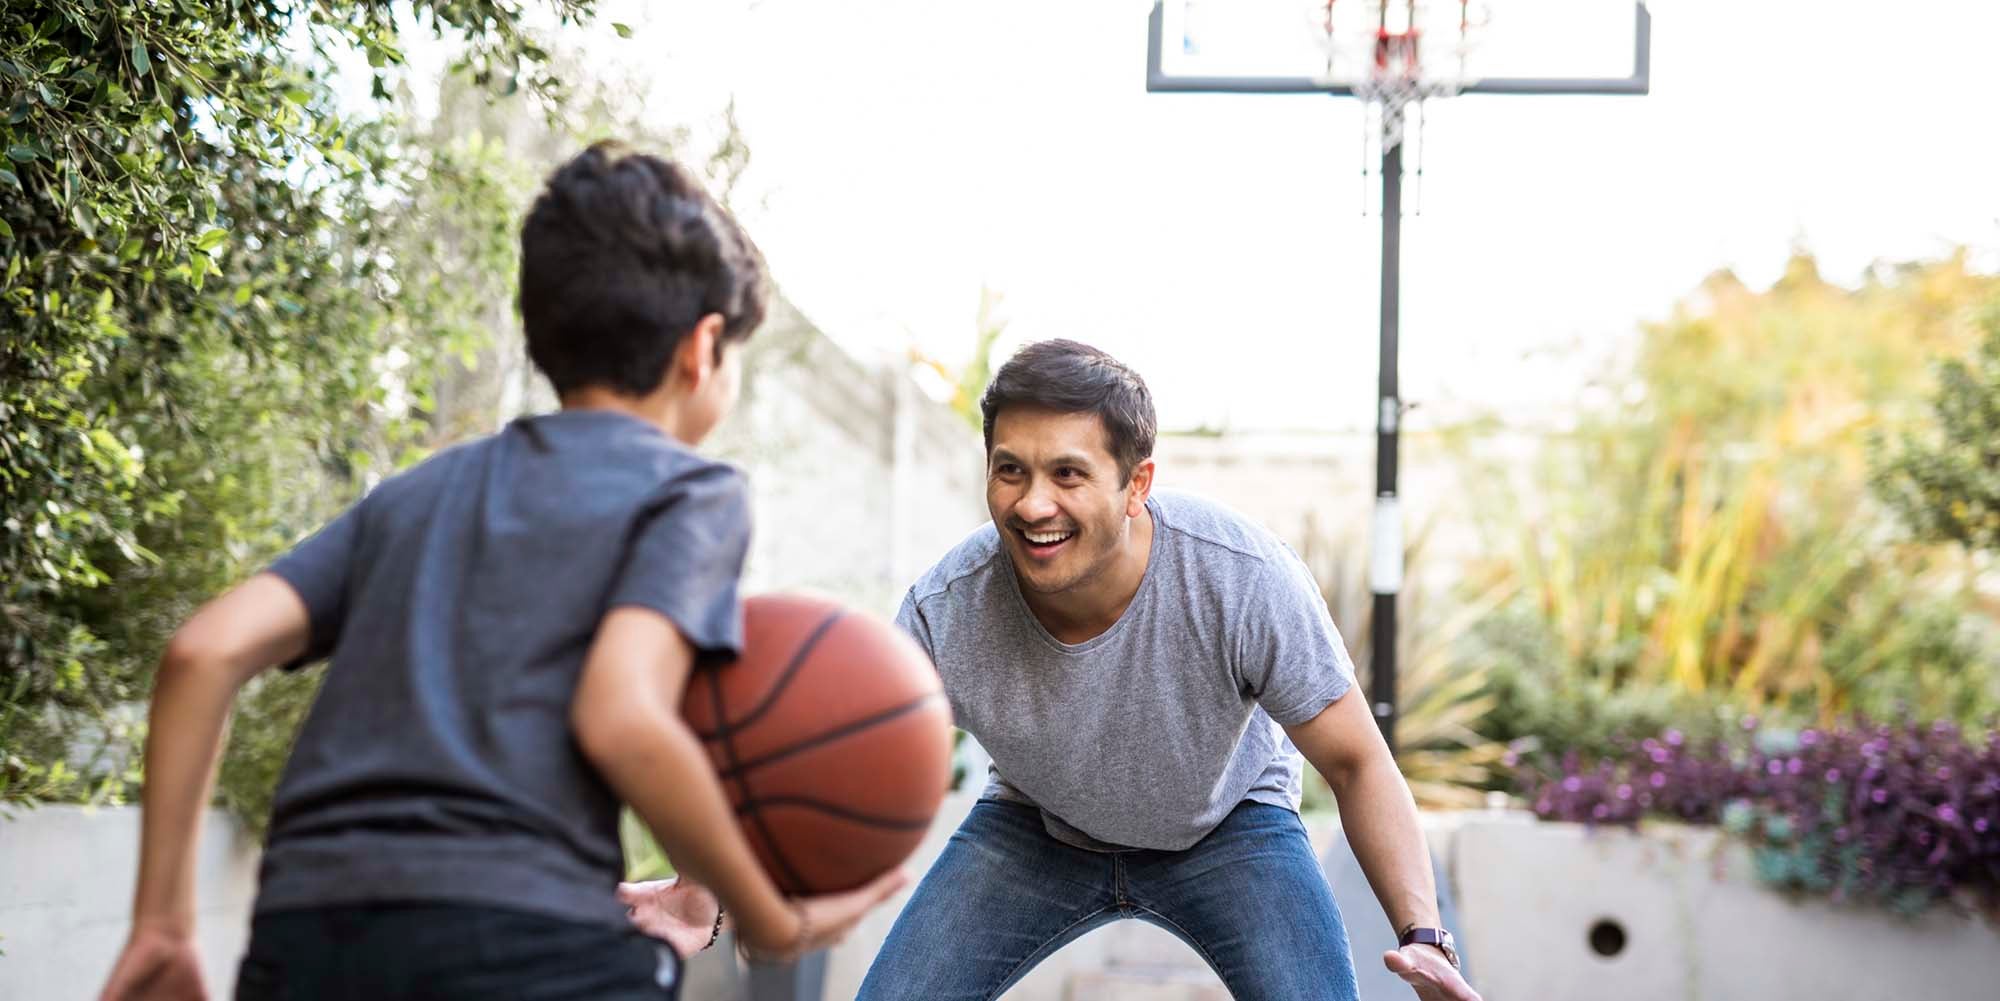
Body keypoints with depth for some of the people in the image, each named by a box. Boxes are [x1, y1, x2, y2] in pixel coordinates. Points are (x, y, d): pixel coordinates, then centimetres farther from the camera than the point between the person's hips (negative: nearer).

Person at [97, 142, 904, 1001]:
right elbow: (622, 719, -10)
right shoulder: (688, 489, 8)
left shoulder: (416, 493, 24)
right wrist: (772, 924, 2)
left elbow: (205, 650, 10)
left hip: (299, 932, 6)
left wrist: (161, 925, 13)